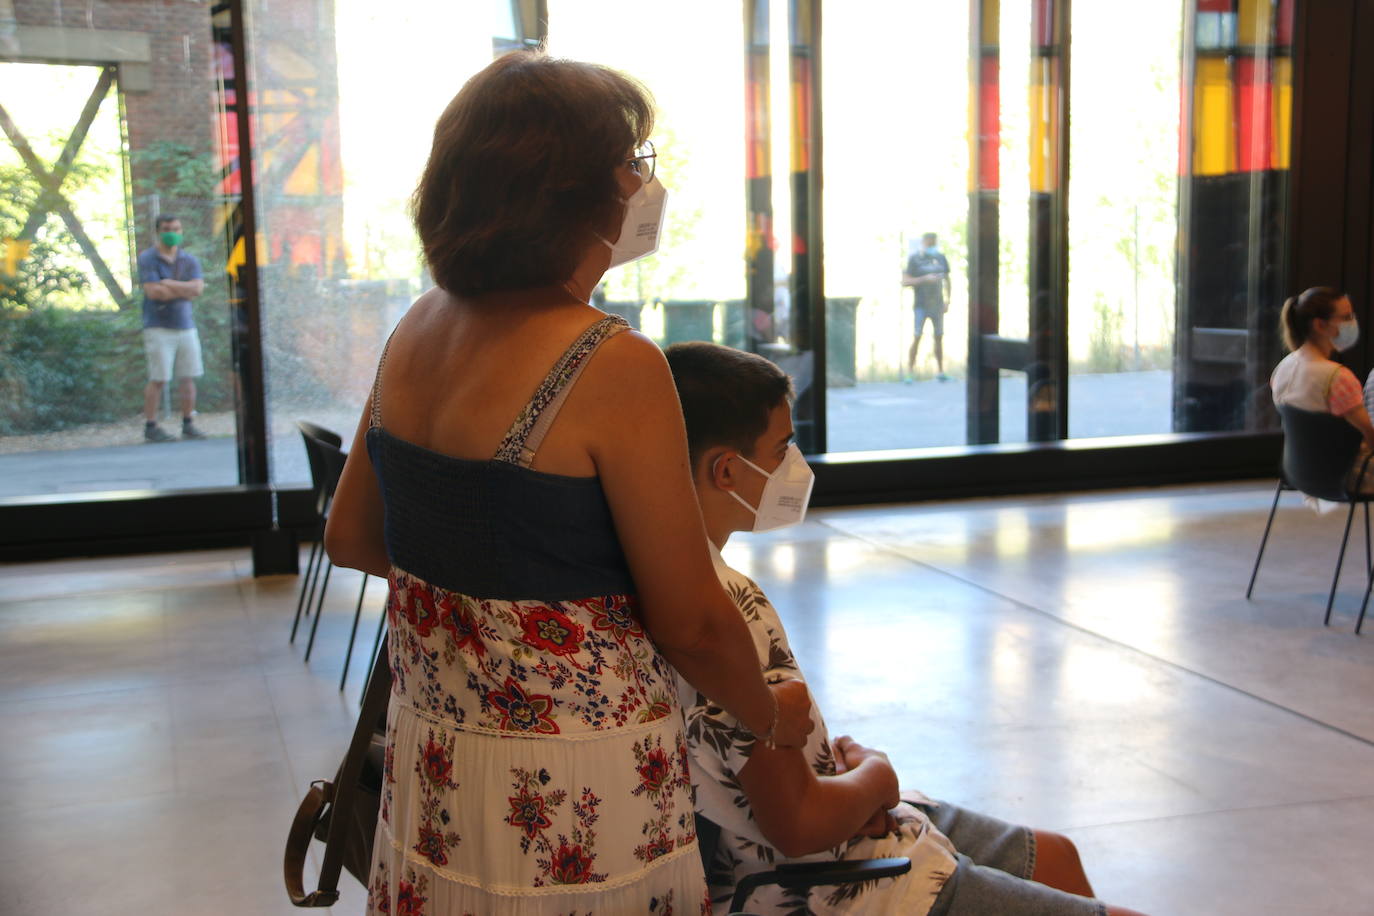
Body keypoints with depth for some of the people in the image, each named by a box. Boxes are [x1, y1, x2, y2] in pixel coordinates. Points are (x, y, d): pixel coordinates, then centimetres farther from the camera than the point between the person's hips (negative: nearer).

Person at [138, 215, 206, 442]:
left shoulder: (189, 259, 12)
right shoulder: (147, 258, -1)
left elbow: (198, 288, -3)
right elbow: (153, 291, -13)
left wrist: (169, 284, -10)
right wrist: (184, 290, -5)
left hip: (186, 325, 4)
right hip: (158, 327, -4)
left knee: (188, 378, 4)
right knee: (158, 379, -6)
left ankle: (188, 424, 12)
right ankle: (150, 427, 0)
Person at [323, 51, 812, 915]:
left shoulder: (416, 333, 0)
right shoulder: (614, 367, -22)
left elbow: (349, 537, 11)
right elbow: (693, 622, -16)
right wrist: (774, 714, 2)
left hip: (431, 764, 7)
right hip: (575, 795, -7)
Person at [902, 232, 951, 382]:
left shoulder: (941, 258, 8)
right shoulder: (914, 259, -5)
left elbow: (946, 279, 18)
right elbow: (905, 281, -10)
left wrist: (947, 300, 12)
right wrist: (924, 279, -20)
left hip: (937, 305, 4)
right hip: (921, 305, -4)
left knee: (939, 337, 6)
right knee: (916, 337, -8)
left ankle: (940, 372, 14)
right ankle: (910, 372, -2)